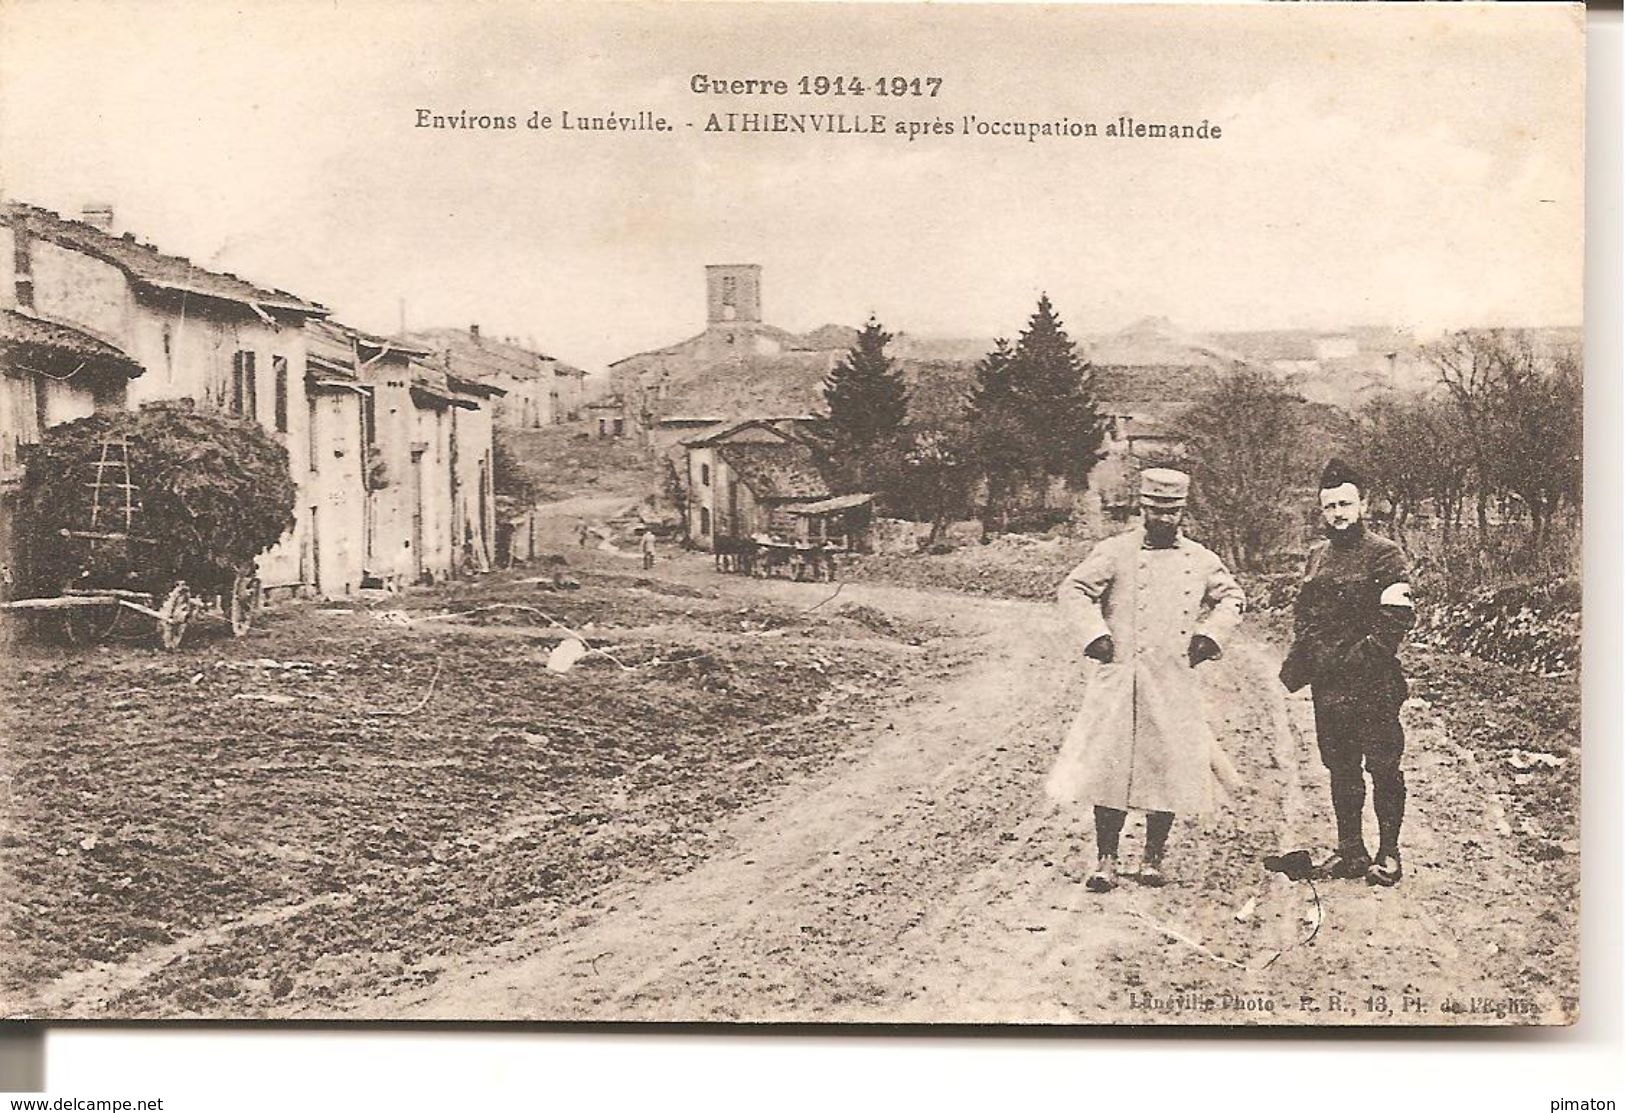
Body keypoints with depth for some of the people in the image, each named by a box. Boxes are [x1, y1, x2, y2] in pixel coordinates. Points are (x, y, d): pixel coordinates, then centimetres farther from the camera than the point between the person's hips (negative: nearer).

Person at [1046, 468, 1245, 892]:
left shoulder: (1201, 560, 10)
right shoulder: (1116, 552, 0)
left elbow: (1230, 598, 23)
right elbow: (1074, 589, 0)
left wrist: (1210, 634, 7)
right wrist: (1095, 635, -10)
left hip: (1176, 685, 3)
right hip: (1121, 680, -3)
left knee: (1169, 771, 5)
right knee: (1111, 767, -3)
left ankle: (1153, 858, 19)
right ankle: (1106, 861, 7)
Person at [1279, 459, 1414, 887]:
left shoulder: (1385, 555, -6)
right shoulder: (1316, 557, 14)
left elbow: (1396, 620, -12)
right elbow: (1303, 615, 20)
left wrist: (1357, 658, -17)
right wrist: (1300, 658, 3)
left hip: (1374, 685, -6)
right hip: (1328, 684, 6)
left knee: (1382, 768, 0)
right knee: (1340, 768, 11)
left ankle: (1388, 853, 9)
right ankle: (1350, 851, 19)